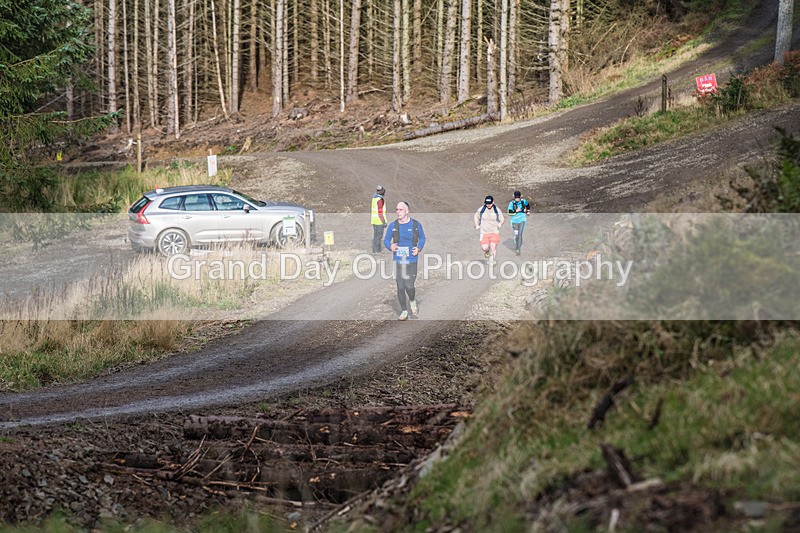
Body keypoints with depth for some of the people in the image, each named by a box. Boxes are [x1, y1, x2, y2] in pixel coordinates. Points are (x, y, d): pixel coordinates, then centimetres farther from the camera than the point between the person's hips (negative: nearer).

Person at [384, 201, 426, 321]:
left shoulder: (416, 225, 2)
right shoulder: (393, 226, 3)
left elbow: (422, 238, 15)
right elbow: (386, 240, 10)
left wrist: (419, 248, -4)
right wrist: (390, 246, -13)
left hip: (411, 260, -1)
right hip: (398, 260, 1)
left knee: (409, 286, -10)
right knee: (400, 287, 1)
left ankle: (412, 301, 22)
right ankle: (404, 311, 13)